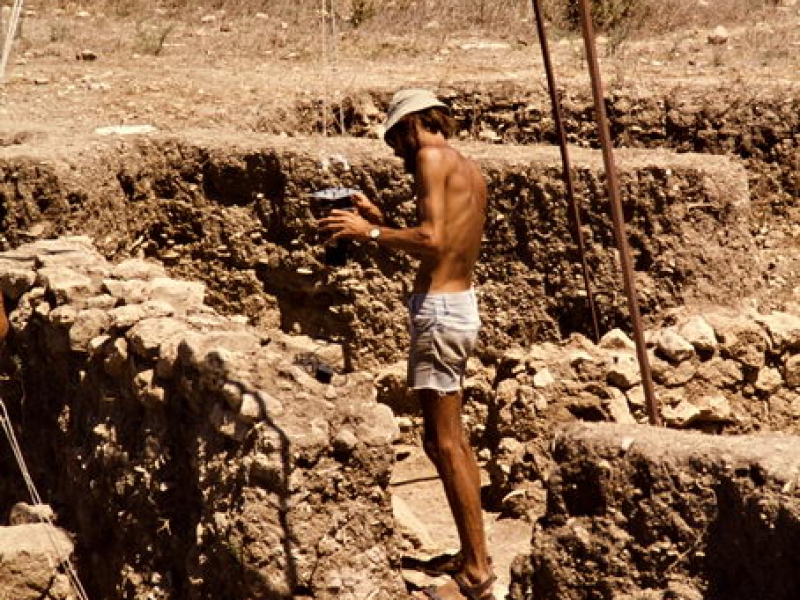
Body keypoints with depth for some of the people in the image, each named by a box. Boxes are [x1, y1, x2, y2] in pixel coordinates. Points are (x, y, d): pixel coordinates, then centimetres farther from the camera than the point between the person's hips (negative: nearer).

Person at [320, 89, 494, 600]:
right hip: (462, 304, 10)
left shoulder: (432, 156, -11)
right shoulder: (470, 168, 16)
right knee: (455, 439, 17)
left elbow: (432, 241, -22)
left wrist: (368, 233, -12)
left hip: (439, 309, -10)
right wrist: (382, 224, 20)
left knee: (444, 443, -5)